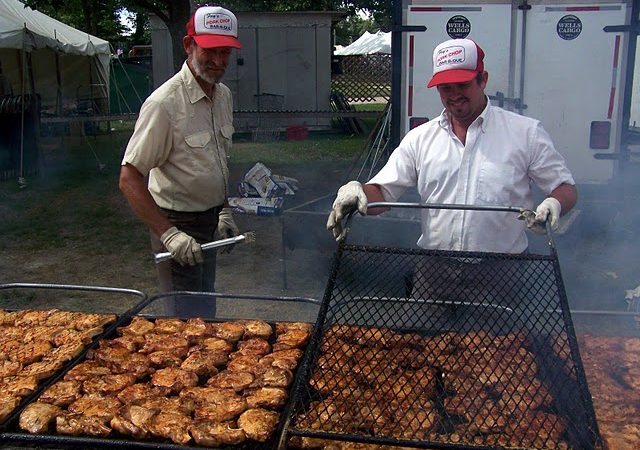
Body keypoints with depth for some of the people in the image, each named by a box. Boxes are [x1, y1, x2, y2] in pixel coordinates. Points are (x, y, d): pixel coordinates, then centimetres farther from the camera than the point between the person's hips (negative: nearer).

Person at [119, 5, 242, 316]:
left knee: (205, 306, 20)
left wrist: (224, 212, 13)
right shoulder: (164, 103, -22)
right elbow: (129, 178, -23)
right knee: (187, 316, -1)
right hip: (178, 223, -8)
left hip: (210, 221, 8)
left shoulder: (224, 95, 4)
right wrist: (169, 234, -27)